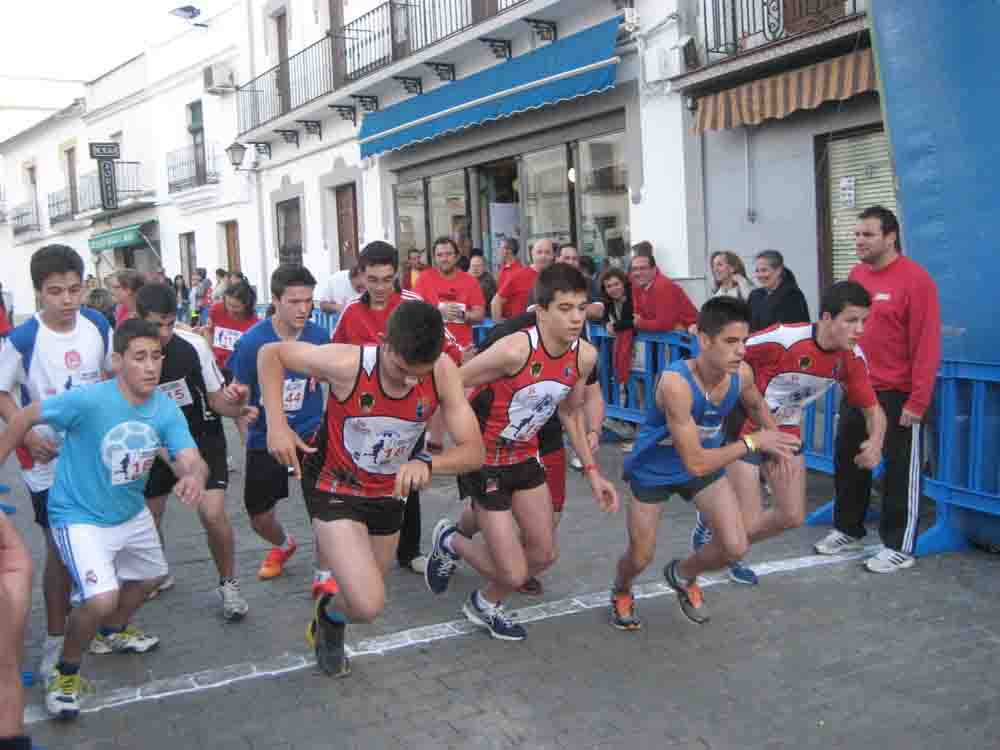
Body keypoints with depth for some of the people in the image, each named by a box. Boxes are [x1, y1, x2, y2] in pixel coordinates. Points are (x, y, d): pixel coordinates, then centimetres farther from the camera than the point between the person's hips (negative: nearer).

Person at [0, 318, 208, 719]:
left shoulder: (166, 408, -14)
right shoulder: (88, 400, -29)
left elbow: (192, 460, -24)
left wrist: (195, 478, -48)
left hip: (131, 514, 7)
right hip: (79, 517, -7)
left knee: (149, 577, 26)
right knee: (101, 599, -23)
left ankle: (111, 633, 57)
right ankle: (66, 671, 8)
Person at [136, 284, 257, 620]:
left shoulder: (194, 346, -19)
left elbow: (215, 398, -10)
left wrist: (237, 408, -30)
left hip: (203, 438, -2)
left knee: (213, 514, -18)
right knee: (146, 518, 13)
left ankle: (228, 583, 6)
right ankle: (159, 575, 44)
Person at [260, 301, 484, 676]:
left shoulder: (443, 372, -23)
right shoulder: (347, 363, -30)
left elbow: (473, 451, -21)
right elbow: (271, 353, -14)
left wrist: (426, 463, -40)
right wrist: (276, 423, -24)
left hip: (388, 493, 4)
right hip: (334, 488, -4)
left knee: (364, 597, 21)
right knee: (368, 605, -18)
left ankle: (328, 626, 57)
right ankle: (330, 611, 18)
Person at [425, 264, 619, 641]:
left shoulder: (585, 356, -10)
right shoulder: (515, 350, -32)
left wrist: (591, 471, 7)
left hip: (526, 457, 7)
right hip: (485, 460, -7)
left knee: (544, 555, 14)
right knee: (514, 574, -4)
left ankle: (485, 605, 40)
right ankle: (450, 542, 26)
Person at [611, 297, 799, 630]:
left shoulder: (741, 374, -19)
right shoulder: (676, 382, -39)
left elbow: (757, 405, 10)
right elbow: (695, 463, -36)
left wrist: (776, 440, 0)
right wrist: (752, 442, -30)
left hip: (706, 461, 5)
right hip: (654, 469, -5)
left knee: (735, 547, -5)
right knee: (640, 557, 7)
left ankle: (683, 574, 29)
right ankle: (621, 594, 44)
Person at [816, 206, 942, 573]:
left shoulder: (915, 279, -15)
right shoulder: (856, 274, 7)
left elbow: (927, 344, -17)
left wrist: (917, 401, -19)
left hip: (898, 394, -7)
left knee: (900, 470, 3)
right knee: (847, 460, 16)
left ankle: (899, 547, 15)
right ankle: (848, 529, 33)